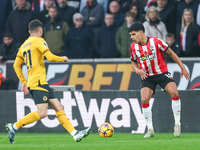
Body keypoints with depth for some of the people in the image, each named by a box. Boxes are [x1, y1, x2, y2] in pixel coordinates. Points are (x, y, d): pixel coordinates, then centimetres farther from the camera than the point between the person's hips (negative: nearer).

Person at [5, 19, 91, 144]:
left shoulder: (24, 45, 19)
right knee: (42, 113, -16)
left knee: (59, 108, 5)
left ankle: (75, 134, 0)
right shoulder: (39, 41, -4)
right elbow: (50, 57, -14)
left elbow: (16, 65, 18)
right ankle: (14, 127, -16)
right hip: (39, 81, -9)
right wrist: (63, 59, 5)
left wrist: (24, 82, 21)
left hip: (32, 82, 9)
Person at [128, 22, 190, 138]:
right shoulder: (134, 47, 0)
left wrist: (182, 67, 1)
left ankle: (177, 125, -11)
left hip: (162, 73, -3)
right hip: (147, 77, 3)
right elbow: (134, 61, 18)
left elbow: (170, 53, 0)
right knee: (144, 100, -19)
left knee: (174, 93, -25)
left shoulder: (156, 42, -11)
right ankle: (150, 129, -3)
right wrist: (137, 70, -5)